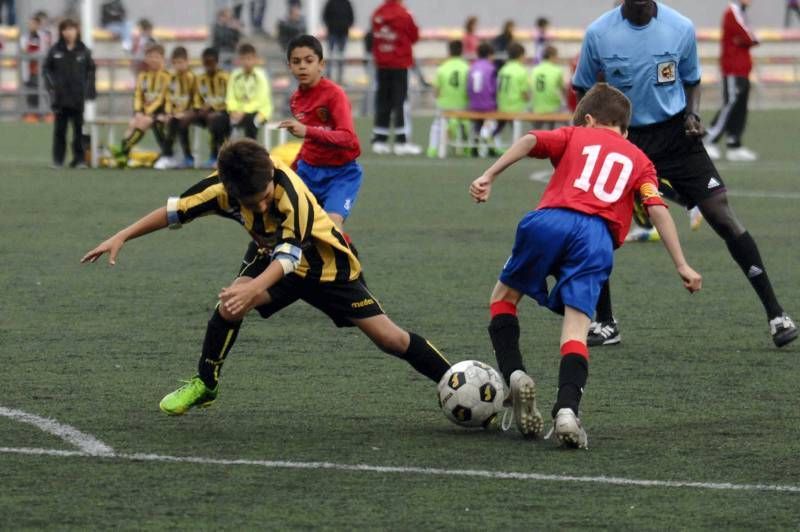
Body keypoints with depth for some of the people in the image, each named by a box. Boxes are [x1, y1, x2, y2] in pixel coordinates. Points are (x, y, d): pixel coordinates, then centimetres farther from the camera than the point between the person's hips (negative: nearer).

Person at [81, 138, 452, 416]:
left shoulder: (291, 193, -38)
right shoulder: (223, 188, -25)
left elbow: (289, 254, -47)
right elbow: (176, 210, -12)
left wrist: (254, 287, -64)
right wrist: (122, 238, -14)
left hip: (327, 265, -4)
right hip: (271, 254, 4)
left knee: (388, 338, -8)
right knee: (231, 303, -24)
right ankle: (205, 385, -6)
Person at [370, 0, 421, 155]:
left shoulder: (377, 14, 2)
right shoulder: (403, 14, -13)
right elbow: (414, 36, -2)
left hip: (381, 63, 5)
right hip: (400, 63, -5)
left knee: (382, 100, 9)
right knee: (400, 101, -3)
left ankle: (379, 141, 8)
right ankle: (401, 142, -6)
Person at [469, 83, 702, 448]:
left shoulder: (576, 136, 27)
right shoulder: (638, 159, 28)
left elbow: (531, 140, 7)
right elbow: (657, 209, 14)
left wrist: (489, 176, 0)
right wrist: (682, 266, 10)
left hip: (550, 221, 0)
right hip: (597, 238, 0)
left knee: (503, 297, 21)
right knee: (576, 329, -4)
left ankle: (514, 374, -1)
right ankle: (567, 410, -29)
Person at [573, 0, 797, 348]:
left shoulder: (681, 28, -5)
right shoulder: (598, 33, -6)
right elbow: (584, 91, 7)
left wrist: (692, 115, -8)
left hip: (674, 135, -1)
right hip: (624, 137, 1)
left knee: (722, 216, -9)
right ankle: (605, 325, 11)